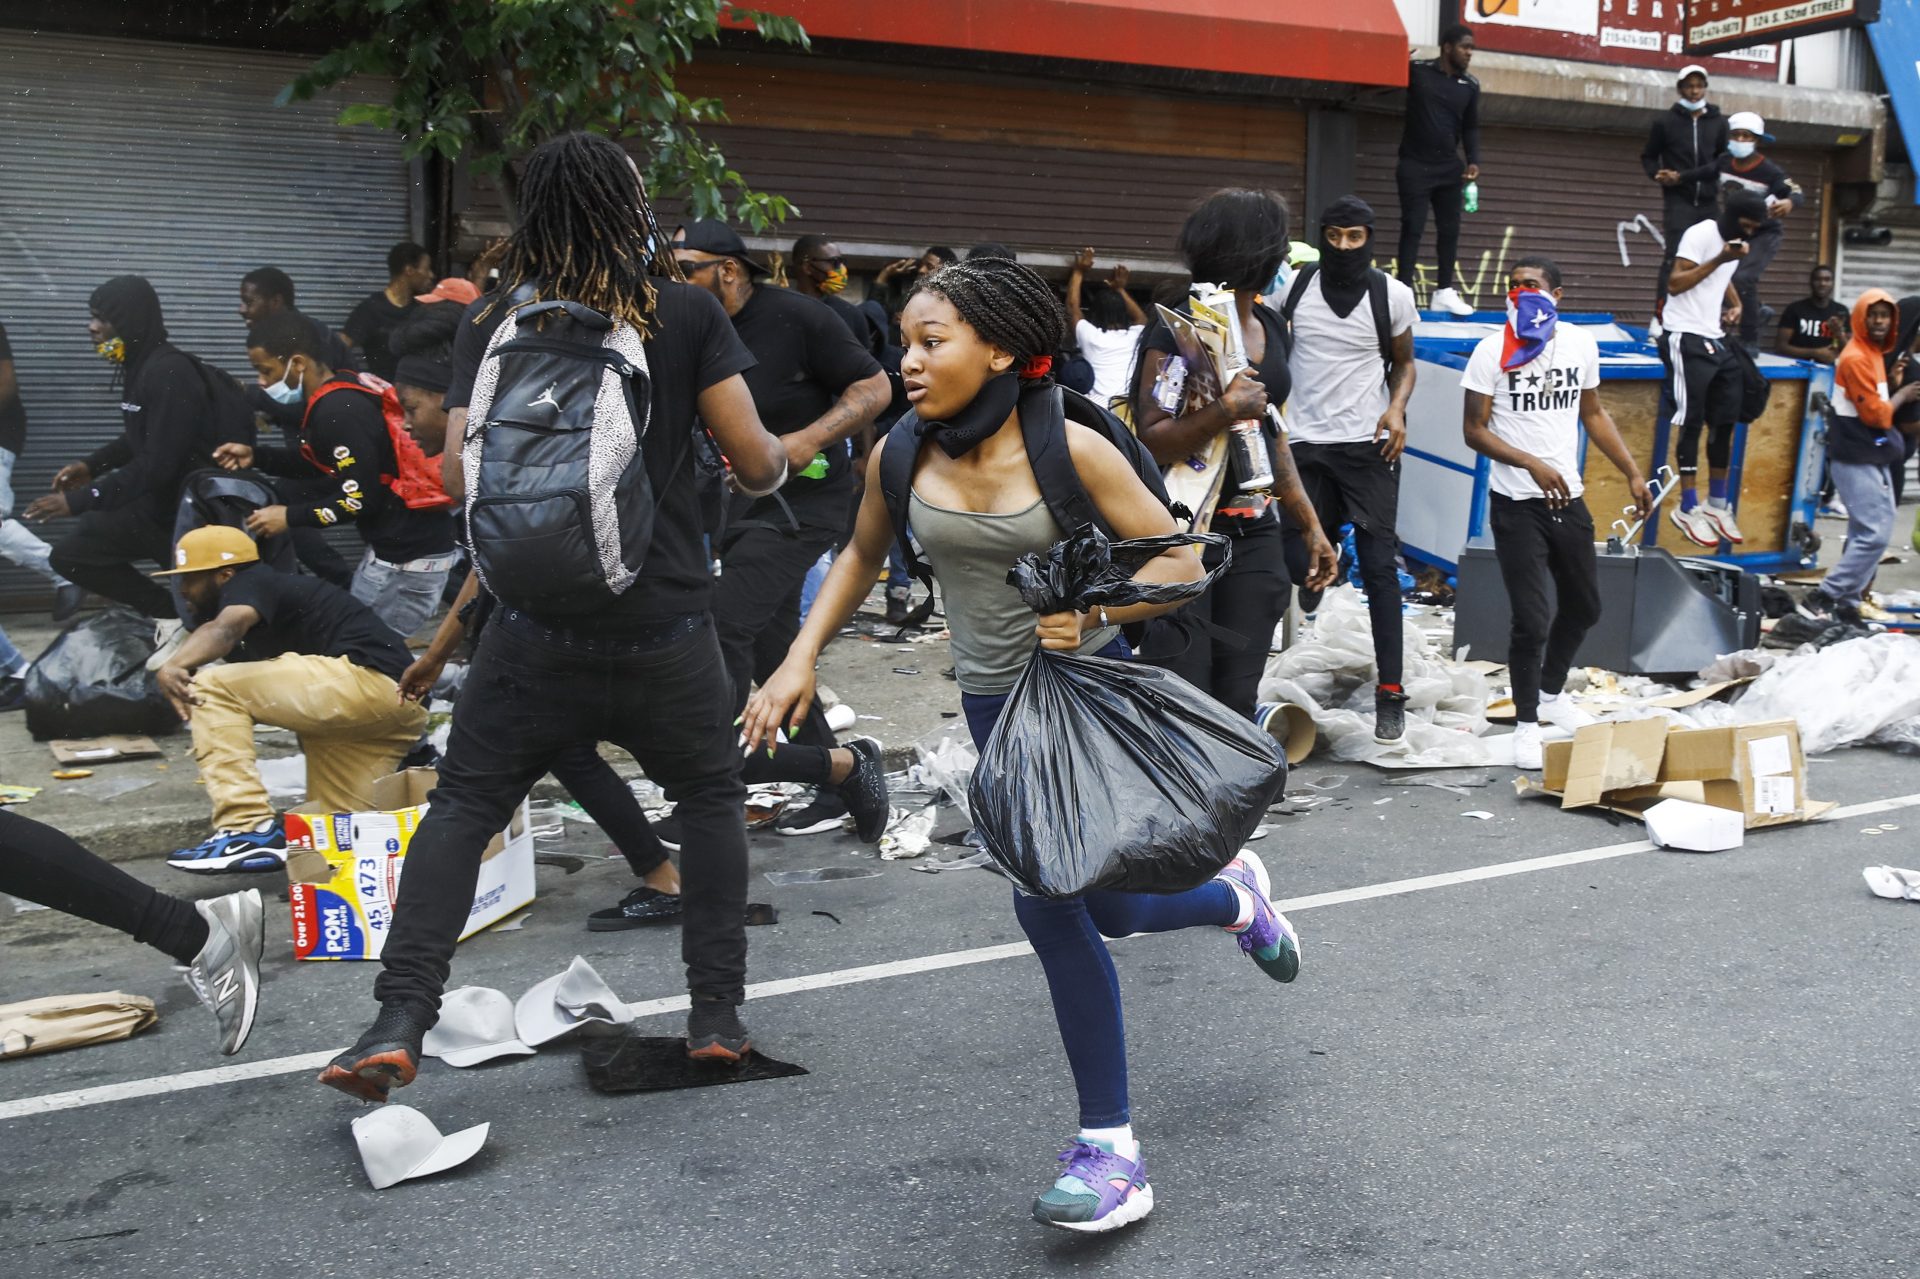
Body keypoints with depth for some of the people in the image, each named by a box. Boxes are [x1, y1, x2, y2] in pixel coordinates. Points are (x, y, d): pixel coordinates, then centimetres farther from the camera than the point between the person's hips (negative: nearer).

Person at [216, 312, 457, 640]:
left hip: (408, 554, -10)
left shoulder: (338, 411, -20)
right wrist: (256, 456, 15)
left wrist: (290, 517, -11)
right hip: (397, 542, 10)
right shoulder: (337, 397, 10)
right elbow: (322, 464, 24)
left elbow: (360, 499, -21)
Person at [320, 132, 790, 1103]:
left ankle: (400, 1022, 0)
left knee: (464, 806, 11)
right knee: (711, 800, 20)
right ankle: (716, 1015, 19)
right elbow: (754, 460, -5)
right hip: (668, 625, 0)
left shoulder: (497, 320, 2)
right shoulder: (689, 312, -2)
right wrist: (778, 461, 18)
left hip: (539, 628, 1)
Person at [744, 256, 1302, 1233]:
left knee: (1048, 904, -17)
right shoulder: (902, 456, -5)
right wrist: (802, 657, 3)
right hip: (994, 702, 5)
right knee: (1107, 910, 11)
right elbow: (862, 553, 14)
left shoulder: (1068, 450, -17)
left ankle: (1110, 1151, -1)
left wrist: (1094, 609, -29)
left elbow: (1178, 563, -11)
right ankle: (1234, 898, 46)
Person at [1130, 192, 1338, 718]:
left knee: (1238, 702, 8)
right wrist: (1224, 411, -30)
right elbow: (1148, 441, -18)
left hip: (1255, 536, 7)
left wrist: (1310, 523, 23)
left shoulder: (1271, 327, 12)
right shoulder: (1174, 332, -12)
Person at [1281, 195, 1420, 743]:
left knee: (1380, 564, -7)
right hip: (1304, 445, 1)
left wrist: (1397, 408, -9)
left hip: (1369, 446, -1)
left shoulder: (1393, 295, -1)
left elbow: (1404, 362, 11)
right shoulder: (1292, 287, 0)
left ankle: (1390, 693, -5)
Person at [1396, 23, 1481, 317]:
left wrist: (1473, 161, -3)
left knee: (1450, 229, 6)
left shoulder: (1470, 86, 7)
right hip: (1415, 166, -5)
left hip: (1449, 168, 5)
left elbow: (1471, 127, 12)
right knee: (1412, 228, -7)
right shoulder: (1416, 71, -5)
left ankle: (1444, 292, 14)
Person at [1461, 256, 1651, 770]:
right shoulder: (1492, 351, -9)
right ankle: (1526, 724, 11)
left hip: (1568, 498, 5)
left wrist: (1631, 471, 11)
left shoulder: (1580, 343, 5)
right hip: (1516, 504, -5)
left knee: (1584, 607, 18)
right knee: (1532, 619, -7)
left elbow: (1593, 413, 17)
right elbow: (1475, 430, -10)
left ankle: (1550, 693, 41)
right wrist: (1534, 465, -22)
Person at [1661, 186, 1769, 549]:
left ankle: (1717, 504, 17)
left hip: (1717, 339, 9)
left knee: (1724, 421, 8)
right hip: (1688, 339, -9)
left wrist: (1735, 301, 14)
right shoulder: (1700, 234, -10)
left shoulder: (1736, 241, 16)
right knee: (1691, 422, -8)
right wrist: (1719, 259, -23)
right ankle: (1688, 509, -2)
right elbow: (1675, 284, -18)